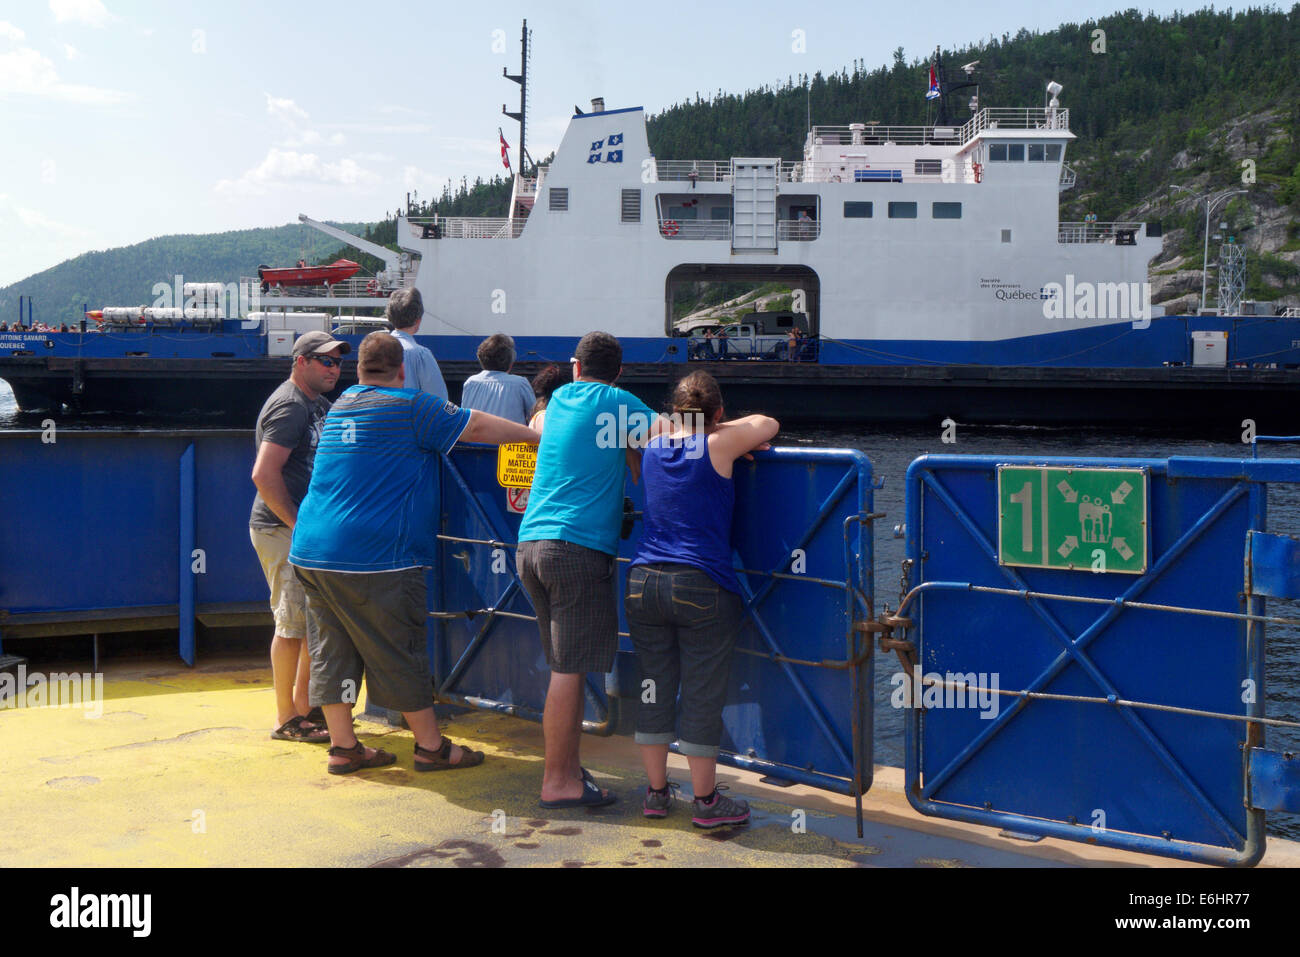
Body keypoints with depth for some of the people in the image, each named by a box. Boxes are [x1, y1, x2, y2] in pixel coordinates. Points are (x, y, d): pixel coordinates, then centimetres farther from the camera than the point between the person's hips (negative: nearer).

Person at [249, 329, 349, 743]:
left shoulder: (320, 404, 17)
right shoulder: (289, 406, -14)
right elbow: (264, 475, -23)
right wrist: (298, 525, -20)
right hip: (282, 530, -10)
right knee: (293, 623, -4)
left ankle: (304, 706, 26)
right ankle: (286, 720, 5)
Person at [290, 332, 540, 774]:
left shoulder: (340, 406, 17)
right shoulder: (411, 407, -6)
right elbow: (476, 426, -3)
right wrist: (536, 434, 10)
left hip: (313, 552, 7)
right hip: (374, 556, -7)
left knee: (332, 650, 11)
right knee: (400, 654, 2)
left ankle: (343, 746, 17)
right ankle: (431, 746, 13)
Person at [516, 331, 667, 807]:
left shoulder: (559, 398, 19)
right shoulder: (614, 403, -1)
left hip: (530, 545, 7)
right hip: (578, 548, -7)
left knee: (565, 666, 14)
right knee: (570, 669, -4)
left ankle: (568, 766, 21)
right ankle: (558, 782, -1)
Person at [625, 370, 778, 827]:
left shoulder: (653, 447, 10)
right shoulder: (719, 446, -4)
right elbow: (769, 424, 11)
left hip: (643, 582, 5)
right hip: (701, 588, -5)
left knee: (654, 688, 12)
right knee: (703, 695, 3)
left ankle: (656, 792, 20)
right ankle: (706, 800, 11)